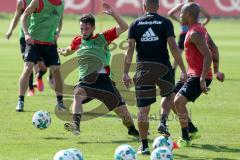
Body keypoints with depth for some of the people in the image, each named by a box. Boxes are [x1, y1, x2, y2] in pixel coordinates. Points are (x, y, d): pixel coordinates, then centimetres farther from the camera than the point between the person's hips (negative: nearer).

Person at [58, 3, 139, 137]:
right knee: (78, 93, -33)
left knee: (121, 108, 3)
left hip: (102, 79, -2)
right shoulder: (78, 41, 15)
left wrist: (113, 14, -14)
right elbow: (70, 50, 42)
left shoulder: (102, 38, 3)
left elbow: (124, 27, -5)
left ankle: (132, 129, 30)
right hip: (85, 81, 2)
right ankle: (76, 125, -47)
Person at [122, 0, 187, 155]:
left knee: (143, 109, 5)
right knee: (169, 94, 28)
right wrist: (183, 70, -4)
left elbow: (130, 48, -1)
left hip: (143, 68, 1)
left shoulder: (136, 24, 7)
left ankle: (144, 146, 6)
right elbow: (173, 46, -8)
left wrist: (125, 73, 0)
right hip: (163, 66, -1)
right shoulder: (165, 22, 1)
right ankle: (163, 122, 6)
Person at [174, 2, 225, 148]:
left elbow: (208, 56, -27)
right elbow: (214, 49, 17)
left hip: (199, 76, -11)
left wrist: (202, 80, -28)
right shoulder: (201, 28, 11)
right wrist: (216, 70, 19)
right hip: (193, 74, 11)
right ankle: (191, 130, 21)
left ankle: (186, 139, -12)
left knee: (179, 101, -19)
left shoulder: (195, 34, -20)